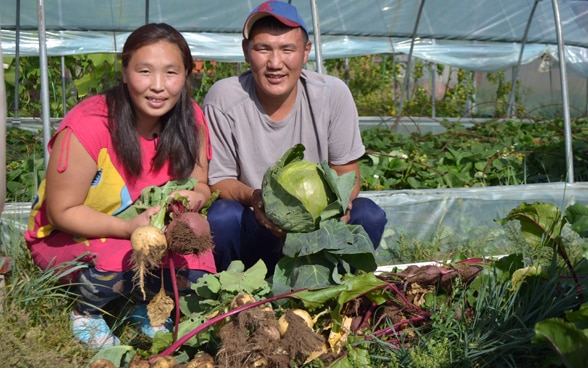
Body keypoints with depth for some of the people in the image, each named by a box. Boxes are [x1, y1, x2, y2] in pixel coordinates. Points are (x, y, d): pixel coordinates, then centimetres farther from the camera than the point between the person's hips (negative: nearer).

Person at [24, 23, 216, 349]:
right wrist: (130, 227, -33)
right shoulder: (87, 126, -27)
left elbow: (200, 186, 0)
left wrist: (194, 197, -26)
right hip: (68, 239, -4)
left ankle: (144, 305, 9)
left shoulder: (191, 120, -13)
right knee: (120, 261, -36)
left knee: (197, 262, -23)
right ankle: (86, 312, -1)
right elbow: (61, 212, -20)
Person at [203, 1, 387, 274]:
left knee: (368, 215, -24)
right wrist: (252, 198, -31)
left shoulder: (333, 94, -10)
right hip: (254, 232, -1)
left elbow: (346, 171, -2)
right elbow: (218, 180, -9)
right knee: (222, 216, -32)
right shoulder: (223, 100, -15)